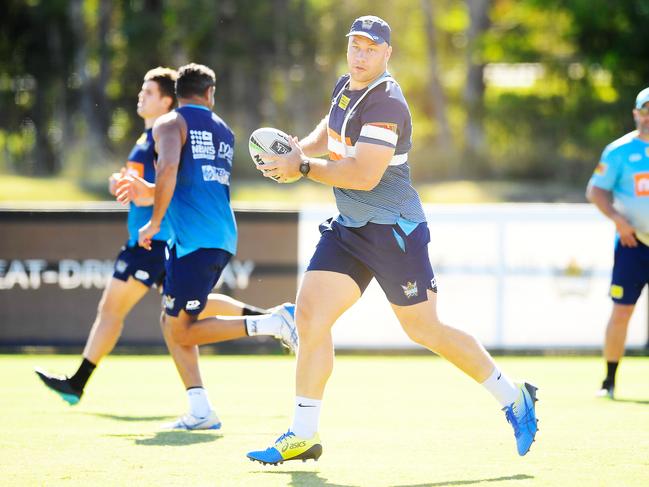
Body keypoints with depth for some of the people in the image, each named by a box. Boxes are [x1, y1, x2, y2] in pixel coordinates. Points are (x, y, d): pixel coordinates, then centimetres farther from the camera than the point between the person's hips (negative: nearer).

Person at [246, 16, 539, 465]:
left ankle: (513, 398, 15)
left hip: (394, 230, -8)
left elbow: (364, 175, -25)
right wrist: (301, 148, 7)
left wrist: (302, 167, -18)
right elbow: (329, 132, 29)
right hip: (348, 228, 8)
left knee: (424, 329, -2)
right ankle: (304, 436, 1)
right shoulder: (345, 88, 9)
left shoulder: (385, 103, -19)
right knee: (310, 317, -3)